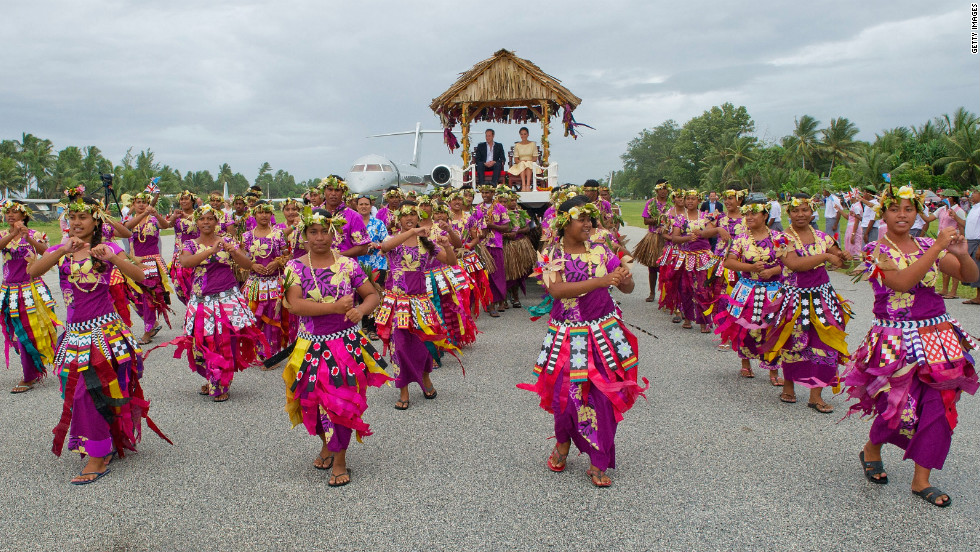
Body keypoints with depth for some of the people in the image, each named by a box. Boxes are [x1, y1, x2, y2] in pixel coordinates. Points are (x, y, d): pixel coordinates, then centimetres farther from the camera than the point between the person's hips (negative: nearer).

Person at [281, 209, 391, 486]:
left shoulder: (348, 265, 0)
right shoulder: (295, 267, -1)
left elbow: (373, 294, 5)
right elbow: (295, 304, -14)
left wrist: (361, 309, -17)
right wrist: (335, 307, -20)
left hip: (346, 344, -1)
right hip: (311, 346, 1)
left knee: (342, 401, -1)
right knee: (313, 402, 9)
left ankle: (339, 461, 17)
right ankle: (326, 445, 40)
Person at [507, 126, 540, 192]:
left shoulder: (533, 144, 9)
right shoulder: (517, 145, 11)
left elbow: (535, 158, 3)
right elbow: (515, 159, 4)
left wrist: (528, 161, -17)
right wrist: (520, 161, -17)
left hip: (531, 164, 0)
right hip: (520, 165, 0)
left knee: (528, 164, -35)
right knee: (522, 164, -35)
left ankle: (528, 185, -51)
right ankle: (523, 186, -51)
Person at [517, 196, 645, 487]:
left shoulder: (601, 252, 2)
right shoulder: (550, 256, -3)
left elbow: (627, 288, 0)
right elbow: (556, 290, -21)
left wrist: (626, 278, -25)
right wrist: (599, 281, -30)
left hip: (602, 332, 1)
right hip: (567, 335, -1)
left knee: (602, 395, 0)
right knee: (564, 394, 4)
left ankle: (598, 463, 17)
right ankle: (563, 443, 37)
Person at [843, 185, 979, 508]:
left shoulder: (929, 247, 8)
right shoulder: (876, 251, -6)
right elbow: (902, 282, -23)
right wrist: (938, 247, -23)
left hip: (938, 335, 5)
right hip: (897, 341, -4)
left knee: (939, 407, 0)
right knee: (901, 407, -1)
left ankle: (921, 480, 15)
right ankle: (871, 451, 31)